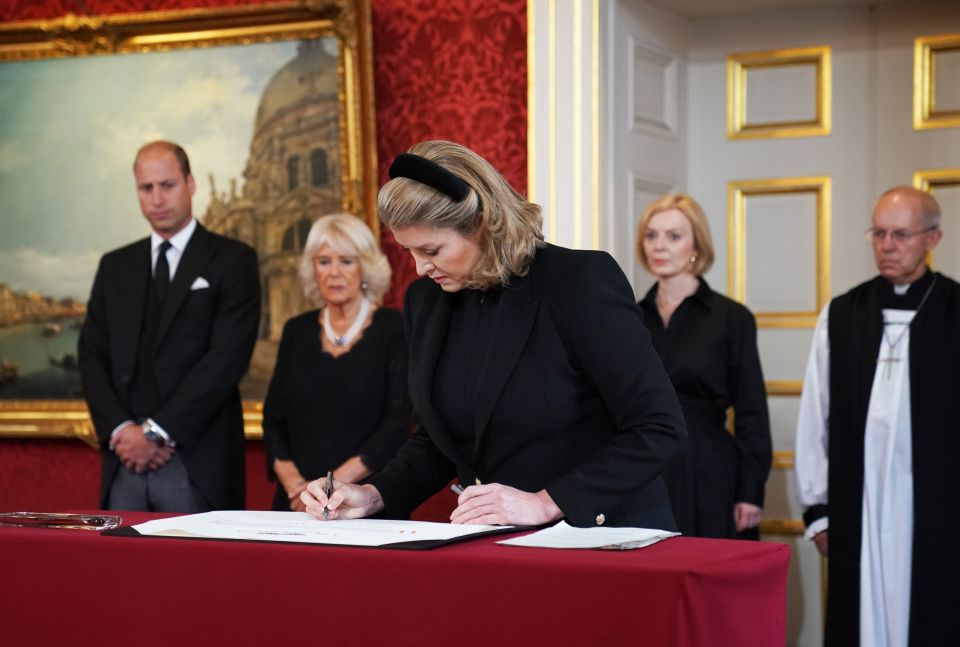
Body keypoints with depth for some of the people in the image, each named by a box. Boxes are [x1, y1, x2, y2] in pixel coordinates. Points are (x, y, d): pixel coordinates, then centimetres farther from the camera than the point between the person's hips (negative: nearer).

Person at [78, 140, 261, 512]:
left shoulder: (232, 261, 1)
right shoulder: (115, 266, 17)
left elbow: (227, 359, -9)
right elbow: (92, 355, 10)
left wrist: (156, 431, -12)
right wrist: (121, 429, -7)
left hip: (196, 463, -4)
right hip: (125, 461, 4)